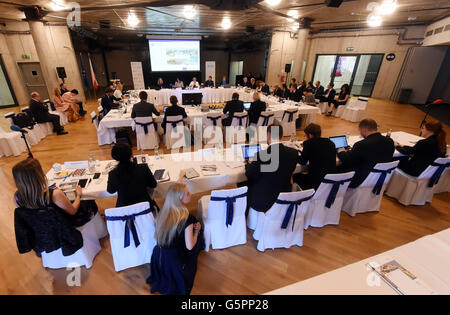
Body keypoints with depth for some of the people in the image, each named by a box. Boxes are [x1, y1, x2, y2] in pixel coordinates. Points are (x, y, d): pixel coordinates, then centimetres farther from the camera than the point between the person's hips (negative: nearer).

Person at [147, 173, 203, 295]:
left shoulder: (164, 210, -10)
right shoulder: (187, 218, -27)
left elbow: (174, 191, 9)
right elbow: (190, 246, -21)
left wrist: (180, 177, 24)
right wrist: (196, 230, -5)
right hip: (175, 262, -5)